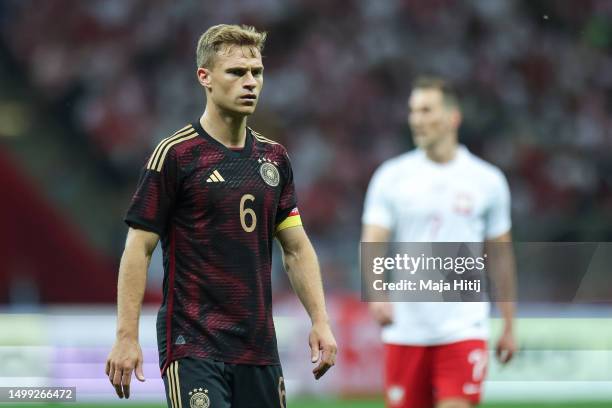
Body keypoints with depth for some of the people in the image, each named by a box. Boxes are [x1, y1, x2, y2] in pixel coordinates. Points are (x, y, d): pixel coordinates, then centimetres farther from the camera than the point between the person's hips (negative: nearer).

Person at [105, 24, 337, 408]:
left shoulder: (274, 157, 11)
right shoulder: (175, 154, -7)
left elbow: (296, 249, 16)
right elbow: (138, 249, -7)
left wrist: (320, 322, 6)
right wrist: (126, 336, -13)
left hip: (259, 345, 6)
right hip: (193, 344, -6)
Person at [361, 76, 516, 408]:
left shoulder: (487, 180, 4)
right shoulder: (391, 177, 3)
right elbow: (372, 244, -4)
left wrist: (508, 325, 14)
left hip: (463, 328, -1)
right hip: (405, 330, 1)